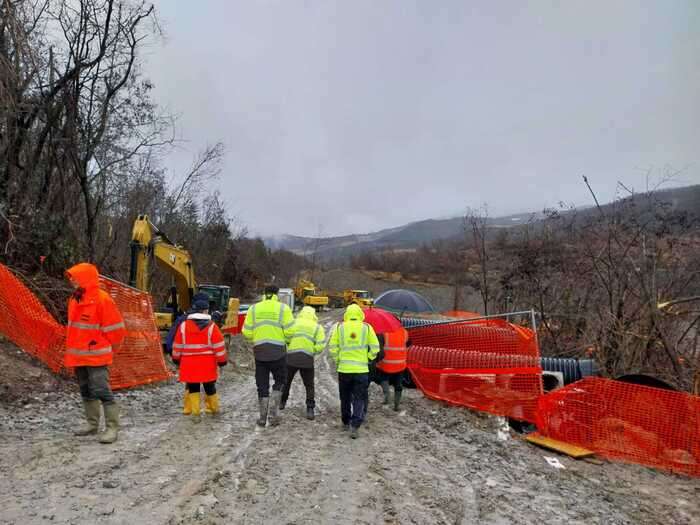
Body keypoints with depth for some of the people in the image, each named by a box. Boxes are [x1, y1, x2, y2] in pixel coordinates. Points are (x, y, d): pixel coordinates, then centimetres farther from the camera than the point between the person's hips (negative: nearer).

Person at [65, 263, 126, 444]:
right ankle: (92, 423, 28)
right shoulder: (75, 299, 9)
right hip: (79, 355, 9)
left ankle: (112, 427, -3)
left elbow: (114, 329, -14)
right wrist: (71, 350, 19)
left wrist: (103, 347, -3)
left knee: (102, 391, -9)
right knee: (86, 391, 16)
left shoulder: (102, 299, -18)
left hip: (96, 356, -9)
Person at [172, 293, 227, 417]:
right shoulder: (211, 326, -9)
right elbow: (219, 346, -7)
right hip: (207, 365, -1)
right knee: (210, 387, 15)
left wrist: (176, 358, 19)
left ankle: (193, 410, 9)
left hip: (189, 365, 1)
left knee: (192, 387, 13)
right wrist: (222, 360, 4)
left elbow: (177, 345, 5)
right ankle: (213, 408, 28)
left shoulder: (183, 325, -3)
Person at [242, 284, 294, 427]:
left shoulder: (253, 309, 3)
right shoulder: (283, 308, -4)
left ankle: (263, 417, 15)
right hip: (278, 351, -2)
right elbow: (289, 331, -9)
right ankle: (273, 410, 5)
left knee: (262, 385, 12)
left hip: (259, 351, 2)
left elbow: (247, 332, 1)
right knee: (280, 381, 16)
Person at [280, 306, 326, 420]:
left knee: (286, 381, 22)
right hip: (307, 359, -1)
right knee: (309, 385, 11)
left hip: (291, 357, 1)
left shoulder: (293, 323, 7)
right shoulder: (317, 327, 6)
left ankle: (282, 402, 36)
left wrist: (289, 347, 14)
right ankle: (310, 409, 4)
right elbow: (320, 346, -4)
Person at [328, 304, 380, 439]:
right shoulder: (367, 327, -2)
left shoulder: (339, 327, -1)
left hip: (344, 369, 1)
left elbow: (332, 347, -2)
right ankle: (355, 427, -3)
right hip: (361, 370, -1)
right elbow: (375, 348, -2)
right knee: (359, 399, 7)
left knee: (345, 398, 17)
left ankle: (346, 423, 29)